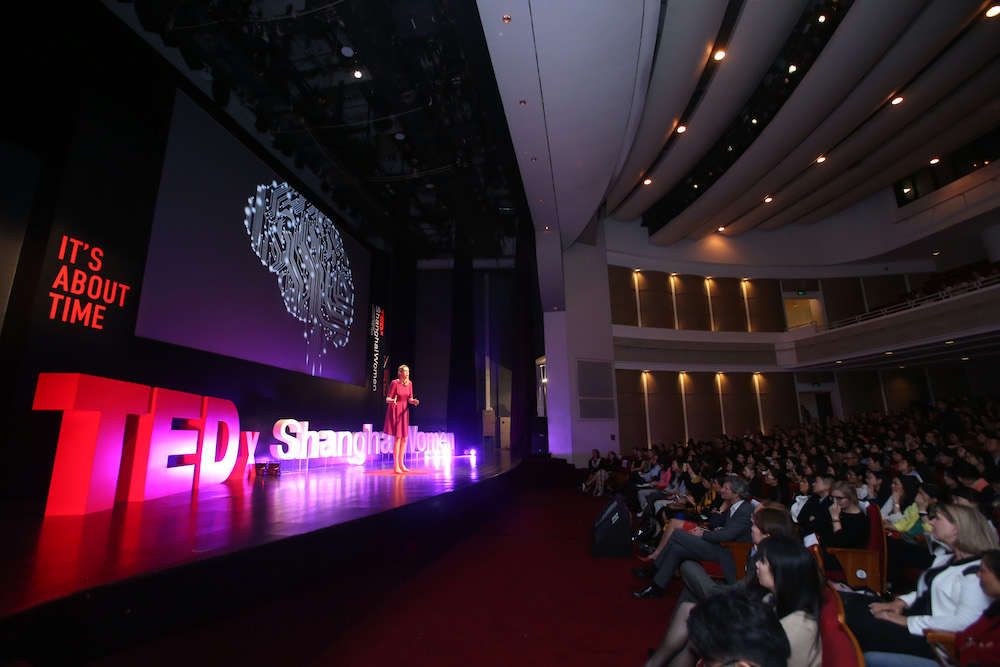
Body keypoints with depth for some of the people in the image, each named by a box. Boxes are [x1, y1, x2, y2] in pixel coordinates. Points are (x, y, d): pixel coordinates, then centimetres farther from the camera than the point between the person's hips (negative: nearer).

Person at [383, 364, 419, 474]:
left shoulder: (409, 383, 3)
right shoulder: (394, 383, -13)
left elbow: (410, 399, 8)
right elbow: (387, 399, -11)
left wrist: (413, 401, -14)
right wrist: (393, 401, -33)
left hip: (404, 411, 6)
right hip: (395, 411, -6)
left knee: (404, 439, 8)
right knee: (397, 438, -7)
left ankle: (401, 463, 20)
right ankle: (395, 466, 1)